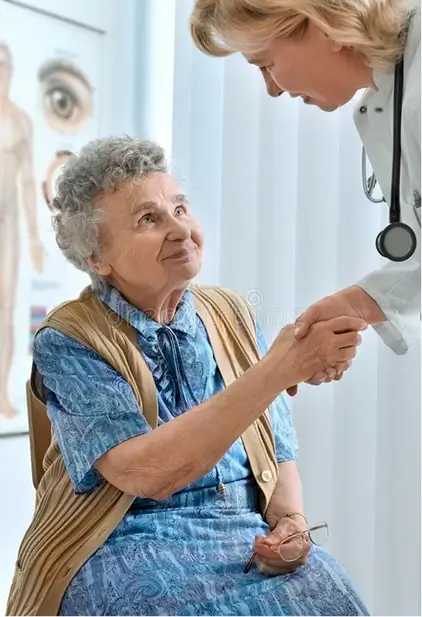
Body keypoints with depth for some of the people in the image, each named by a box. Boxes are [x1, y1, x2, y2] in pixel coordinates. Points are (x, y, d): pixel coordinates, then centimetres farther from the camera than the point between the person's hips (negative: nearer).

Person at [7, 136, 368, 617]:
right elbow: (149, 474, -22)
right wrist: (278, 369, -26)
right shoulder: (67, 342, -8)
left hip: (249, 528, 4)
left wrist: (290, 520, -11)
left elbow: (279, 457, 11)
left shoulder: (233, 315, 7)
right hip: (127, 541, -3)